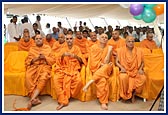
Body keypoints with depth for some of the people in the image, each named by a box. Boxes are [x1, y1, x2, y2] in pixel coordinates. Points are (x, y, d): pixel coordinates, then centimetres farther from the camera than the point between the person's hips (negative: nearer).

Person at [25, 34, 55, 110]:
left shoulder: (48, 48, 15)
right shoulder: (31, 49, 19)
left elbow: (53, 60, 10)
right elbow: (27, 61, 12)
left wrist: (45, 57, -8)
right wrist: (35, 59, -6)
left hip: (45, 66, -1)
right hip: (33, 66, 2)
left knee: (43, 77, -35)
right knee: (28, 77, -33)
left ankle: (32, 99, -36)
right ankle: (36, 99, -33)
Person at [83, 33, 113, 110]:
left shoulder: (108, 48, 2)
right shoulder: (94, 47, 2)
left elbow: (106, 62, -10)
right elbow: (93, 62, -3)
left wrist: (109, 51, -20)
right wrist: (102, 64, -13)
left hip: (105, 70, 1)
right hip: (96, 68, -1)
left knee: (107, 66, -37)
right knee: (102, 80, -33)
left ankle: (90, 82, -35)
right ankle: (103, 102, -29)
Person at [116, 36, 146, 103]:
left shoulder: (139, 51, 4)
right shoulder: (120, 50, 0)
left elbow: (142, 62, 11)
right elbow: (117, 62, 3)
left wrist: (140, 69, -7)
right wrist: (122, 68, -14)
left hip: (136, 71, 2)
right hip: (125, 71, -2)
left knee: (143, 78, -28)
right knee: (123, 77, -36)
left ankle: (133, 94, -5)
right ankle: (124, 95, -9)